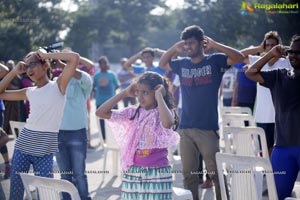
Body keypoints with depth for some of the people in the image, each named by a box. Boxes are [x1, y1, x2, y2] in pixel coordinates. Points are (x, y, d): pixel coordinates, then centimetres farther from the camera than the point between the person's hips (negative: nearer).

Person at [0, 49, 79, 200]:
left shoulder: (58, 86, 0)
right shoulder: (29, 92, 12)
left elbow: (75, 58, -12)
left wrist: (46, 55, -4)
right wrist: (14, 72, 12)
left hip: (45, 150, -4)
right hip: (23, 145, 5)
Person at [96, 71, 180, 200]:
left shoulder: (163, 113, -7)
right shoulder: (133, 112, 5)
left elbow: (167, 123, -33)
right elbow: (101, 112, 1)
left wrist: (159, 97, -21)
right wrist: (124, 93, 0)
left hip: (157, 174, -4)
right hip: (133, 172, 4)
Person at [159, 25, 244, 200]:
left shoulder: (214, 61, -2)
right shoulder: (182, 64, 11)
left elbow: (239, 58, -13)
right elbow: (162, 64, 26)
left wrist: (214, 45, -15)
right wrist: (174, 48, 10)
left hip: (208, 128, -5)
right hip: (185, 128, 5)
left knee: (216, 172, -2)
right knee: (188, 173, 11)